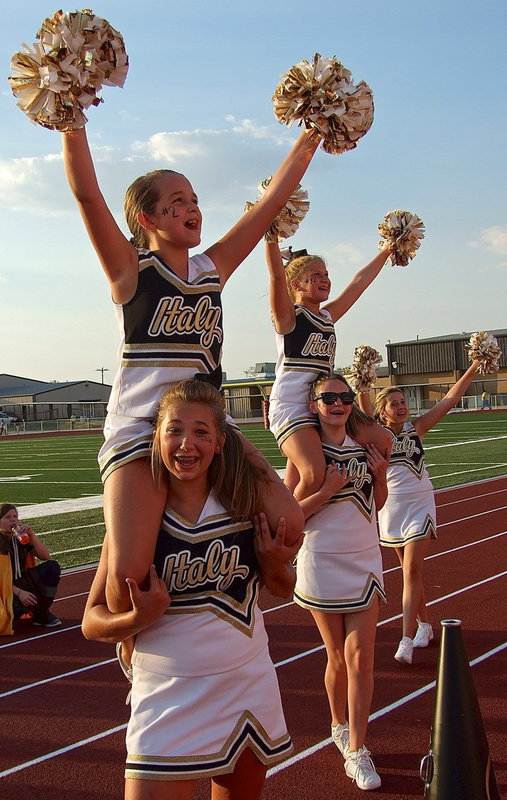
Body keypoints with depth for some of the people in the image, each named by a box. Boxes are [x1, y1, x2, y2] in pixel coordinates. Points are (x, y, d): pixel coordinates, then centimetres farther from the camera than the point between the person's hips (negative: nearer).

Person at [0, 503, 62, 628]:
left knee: (52, 567, -13)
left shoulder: (20, 538, 5)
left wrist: (31, 534, -13)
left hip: (22, 582, 6)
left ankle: (42, 613, -7)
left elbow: (45, 556, -4)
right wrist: (19, 592, -28)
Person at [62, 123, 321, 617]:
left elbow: (273, 200, 14)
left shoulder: (213, 267, 14)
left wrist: (309, 139, 13)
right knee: (128, 576, -21)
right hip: (138, 426, -5)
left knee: (286, 523, -12)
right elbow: (86, 193, -13)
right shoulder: (130, 267, 1)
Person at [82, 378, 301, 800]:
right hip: (166, 698, -2)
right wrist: (139, 617, -24)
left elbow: (284, 589, 9)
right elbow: (93, 620, -5)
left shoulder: (248, 496, -5)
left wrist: (275, 566, -12)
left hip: (247, 688, 2)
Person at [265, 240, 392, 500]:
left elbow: (360, 281, 24)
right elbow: (277, 275, -18)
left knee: (380, 439, 7)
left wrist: (386, 251, 28)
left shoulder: (328, 317, 18)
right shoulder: (289, 315, -2)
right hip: (291, 408, -8)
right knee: (313, 474, -29)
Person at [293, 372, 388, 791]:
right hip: (322, 564, -2)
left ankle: (356, 750, 6)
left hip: (365, 562, 3)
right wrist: (328, 490, -23)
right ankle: (340, 726, 35)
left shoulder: (365, 446, 3)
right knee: (338, 656, 11)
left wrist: (380, 474, -5)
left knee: (360, 657, -3)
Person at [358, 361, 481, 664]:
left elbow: (450, 398, -7)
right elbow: (365, 410, -25)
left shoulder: (417, 428, -3)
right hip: (392, 505, 1)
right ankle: (424, 624, 30)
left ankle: (407, 640, -12)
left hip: (420, 504, -1)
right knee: (410, 570, 13)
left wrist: (474, 368, -15)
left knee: (412, 571, -10)